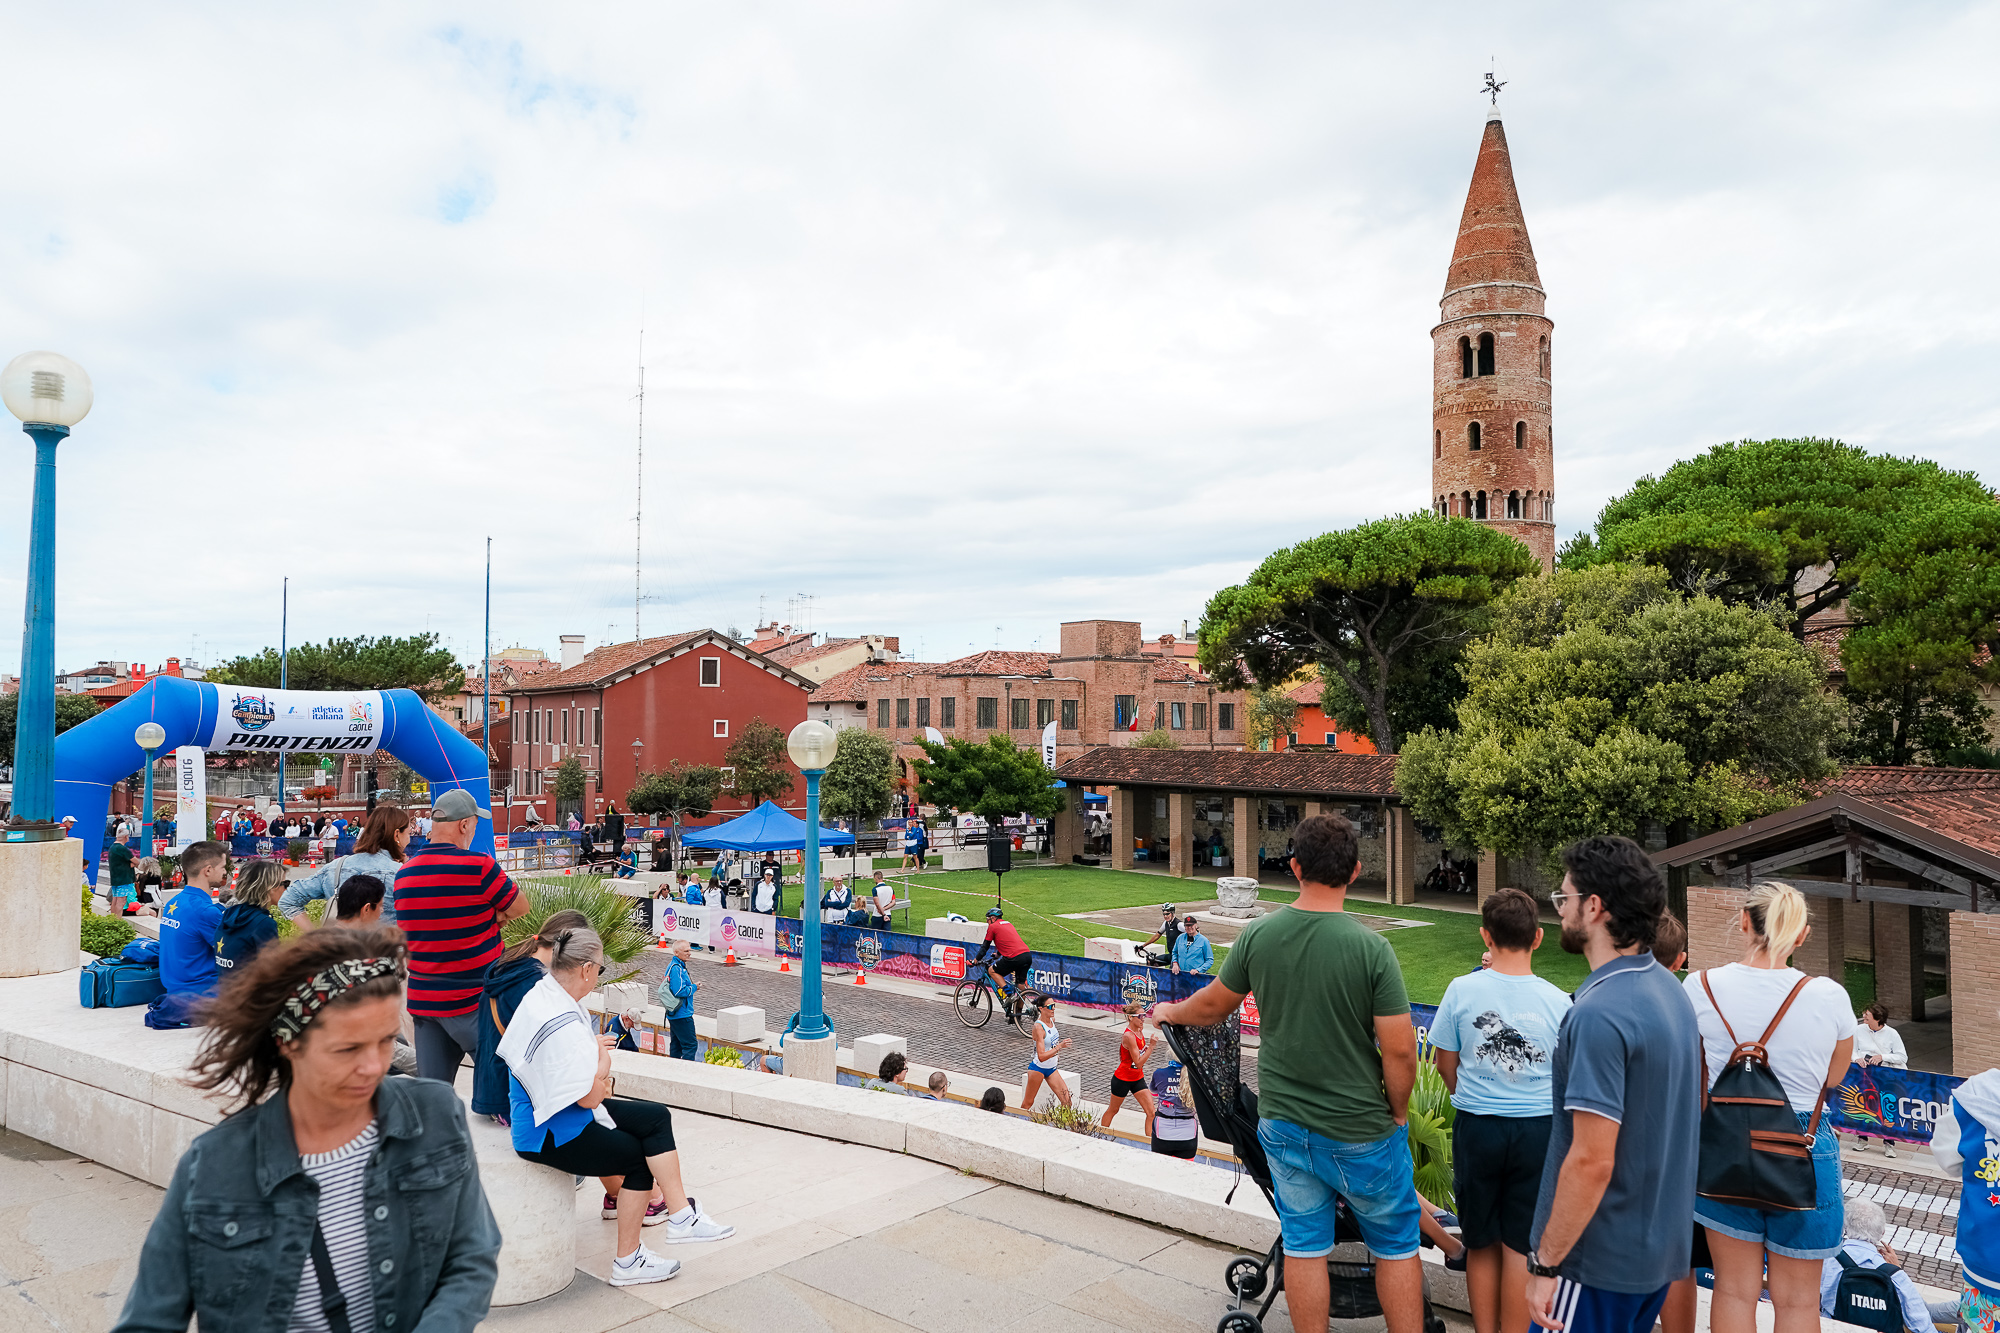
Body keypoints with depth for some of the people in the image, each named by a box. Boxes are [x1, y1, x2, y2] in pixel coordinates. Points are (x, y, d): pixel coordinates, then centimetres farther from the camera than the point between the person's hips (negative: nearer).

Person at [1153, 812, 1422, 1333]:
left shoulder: (1259, 934, -8)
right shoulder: (1371, 948, -19)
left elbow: (1214, 1004, 7)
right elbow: (1399, 1050, -17)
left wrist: (1169, 1012, 28)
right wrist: (1397, 1112, 1)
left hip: (1283, 1123, 3)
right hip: (1360, 1132, -3)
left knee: (1304, 1245, 15)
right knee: (1396, 1246, 16)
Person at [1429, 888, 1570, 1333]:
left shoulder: (1463, 989, -10)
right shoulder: (1557, 1001, -9)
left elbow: (1445, 1063, 1)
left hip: (1476, 1129, 0)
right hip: (1538, 1130, 0)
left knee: (1481, 1243, 15)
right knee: (1520, 1247, 10)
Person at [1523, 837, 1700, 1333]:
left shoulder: (1599, 1015, -25)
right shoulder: (1669, 990, 5)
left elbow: (1591, 1162, -26)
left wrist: (1545, 1264, -18)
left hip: (1600, 1258, -9)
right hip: (1660, 1245, 9)